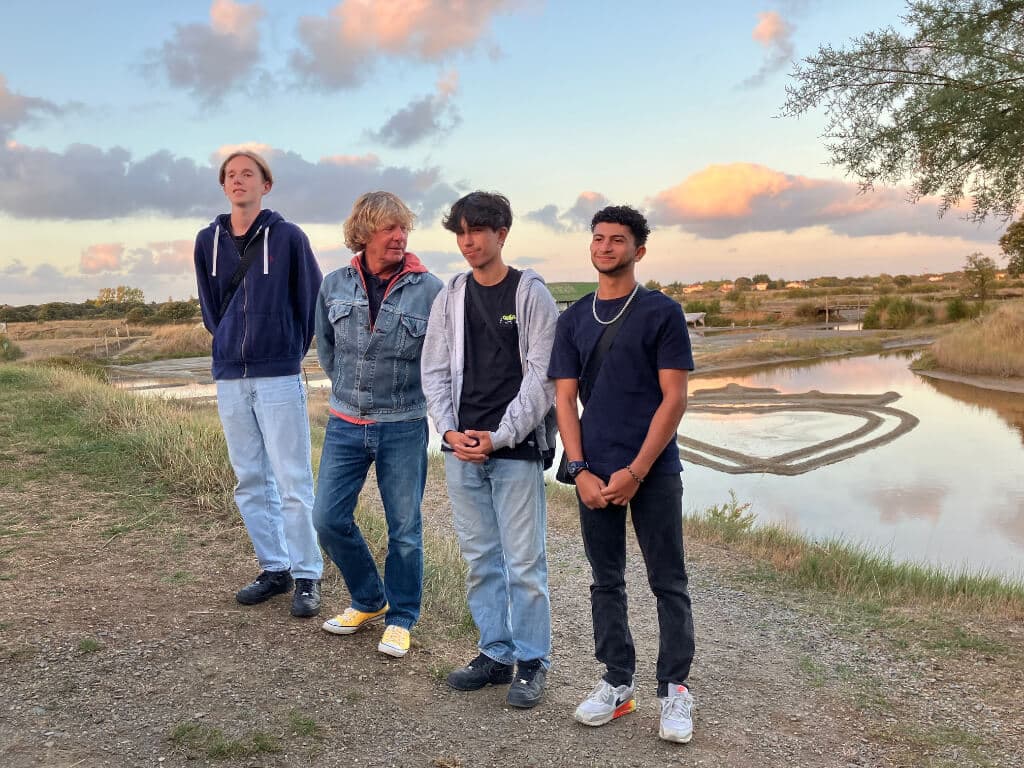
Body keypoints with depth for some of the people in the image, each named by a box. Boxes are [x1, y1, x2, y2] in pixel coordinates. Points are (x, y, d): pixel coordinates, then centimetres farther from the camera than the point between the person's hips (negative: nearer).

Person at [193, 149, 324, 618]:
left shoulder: (287, 237, -4)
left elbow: (312, 299, 1)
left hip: (279, 376, -5)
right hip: (229, 377, 5)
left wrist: (294, 350, 5)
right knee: (250, 482, 10)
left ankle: (307, 575, 7)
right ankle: (274, 569, 23)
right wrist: (230, 345, 14)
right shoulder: (208, 241, 8)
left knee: (292, 481, -3)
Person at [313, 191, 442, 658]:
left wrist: (402, 392, 4)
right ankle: (369, 601, 29)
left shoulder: (428, 290, -11)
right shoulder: (335, 285, 0)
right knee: (328, 519, 6)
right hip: (345, 425, 4)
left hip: (403, 427, -3)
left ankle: (400, 619, 26)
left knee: (404, 529, 6)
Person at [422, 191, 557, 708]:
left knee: (523, 562, 1)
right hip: (461, 450, 5)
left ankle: (532, 662, 16)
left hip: (517, 450, -4)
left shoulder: (531, 293, -2)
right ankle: (496, 654, 25)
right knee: (480, 558, 12)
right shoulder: (450, 297, 10)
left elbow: (541, 376, -7)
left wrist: (499, 437, -13)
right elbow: (435, 371, 10)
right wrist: (449, 431, -4)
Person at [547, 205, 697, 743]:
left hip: (653, 471, -3)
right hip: (595, 473, 4)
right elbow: (565, 399, 6)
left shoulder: (662, 312, -2)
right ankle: (617, 683, 24)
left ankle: (674, 690, 16)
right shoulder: (574, 319, 9)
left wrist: (636, 471, -13)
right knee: (606, 581, 11)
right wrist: (580, 469, -5)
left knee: (668, 583, 4)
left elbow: (674, 398, -7)